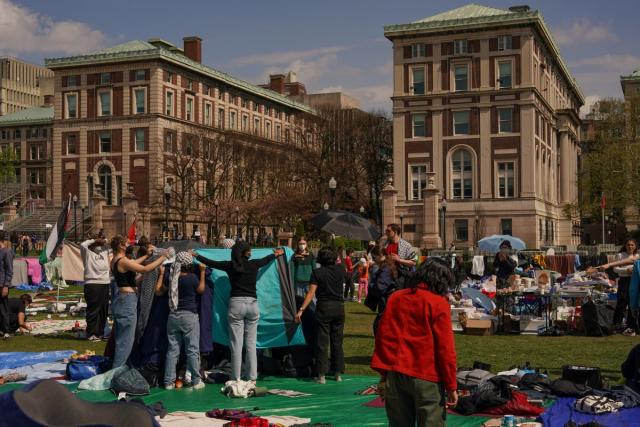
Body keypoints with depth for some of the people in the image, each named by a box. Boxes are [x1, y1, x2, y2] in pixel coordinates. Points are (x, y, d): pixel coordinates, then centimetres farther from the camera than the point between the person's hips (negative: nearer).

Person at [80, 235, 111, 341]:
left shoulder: (104, 250, 16)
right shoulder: (87, 253, 0)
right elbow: (83, 245, -18)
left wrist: (103, 241, 7)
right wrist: (95, 240, -6)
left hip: (105, 284, 7)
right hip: (92, 284, -6)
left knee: (104, 310, 11)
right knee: (93, 310, -5)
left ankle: (100, 332, 21)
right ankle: (91, 334, 0)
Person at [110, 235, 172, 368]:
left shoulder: (115, 261, 10)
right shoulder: (122, 261, -18)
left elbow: (132, 264, 27)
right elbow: (145, 269, -22)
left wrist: (147, 256, 28)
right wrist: (162, 257, -14)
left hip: (121, 299, 10)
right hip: (128, 300, -10)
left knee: (120, 338, 17)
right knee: (126, 340, -4)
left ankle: (116, 368, 24)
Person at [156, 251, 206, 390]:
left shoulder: (171, 278, -1)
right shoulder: (192, 277, -13)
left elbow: (158, 291, 12)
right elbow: (201, 290, 5)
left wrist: (161, 274, 20)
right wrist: (202, 272, 8)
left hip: (173, 316, 4)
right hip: (189, 316, -4)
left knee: (172, 349, 9)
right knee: (192, 350, 3)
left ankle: (169, 382, 11)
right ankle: (196, 381, 8)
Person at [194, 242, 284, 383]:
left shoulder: (230, 265, -1)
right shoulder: (254, 264, 2)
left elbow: (210, 263, 11)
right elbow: (266, 259, 23)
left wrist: (196, 255, 28)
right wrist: (277, 254, 45)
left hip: (236, 304, -1)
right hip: (252, 304, 1)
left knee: (236, 344, 1)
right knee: (251, 344, 6)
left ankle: (236, 378, 3)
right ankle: (252, 378, 10)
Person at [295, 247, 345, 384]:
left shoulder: (317, 272, -7)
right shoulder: (340, 270, 2)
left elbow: (311, 293, -14)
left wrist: (301, 310, -15)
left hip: (323, 307, -3)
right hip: (339, 307, 4)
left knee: (322, 343, 0)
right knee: (337, 342, 11)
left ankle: (322, 375, -2)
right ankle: (338, 373, 15)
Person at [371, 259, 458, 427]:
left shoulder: (395, 298, 8)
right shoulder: (439, 303, -7)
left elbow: (383, 337, 9)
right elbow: (445, 348, -9)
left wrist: (383, 373, 13)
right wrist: (451, 385, -3)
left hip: (395, 375, 5)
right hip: (426, 377, -5)